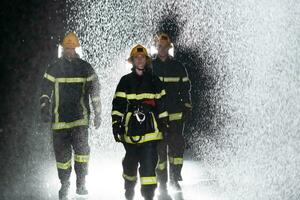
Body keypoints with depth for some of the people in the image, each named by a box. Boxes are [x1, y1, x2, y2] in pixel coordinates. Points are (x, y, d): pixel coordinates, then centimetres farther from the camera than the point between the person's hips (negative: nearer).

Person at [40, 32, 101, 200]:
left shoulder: (85, 68, 5)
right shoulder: (54, 69, 6)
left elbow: (95, 91, 9)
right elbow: (45, 91, 8)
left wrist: (98, 114, 7)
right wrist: (45, 109, -5)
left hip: (80, 118, -1)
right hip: (59, 119, 1)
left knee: (82, 147, -16)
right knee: (62, 153, 3)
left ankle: (81, 183, -3)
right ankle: (64, 185, 18)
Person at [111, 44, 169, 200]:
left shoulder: (154, 81, 10)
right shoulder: (126, 81, 7)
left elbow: (161, 103, 13)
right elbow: (118, 104, 3)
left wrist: (164, 123, 10)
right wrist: (116, 124, -5)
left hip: (150, 128, 0)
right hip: (131, 127, 0)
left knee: (149, 161, -10)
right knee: (131, 160, 11)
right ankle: (129, 186, 35)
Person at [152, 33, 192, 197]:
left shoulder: (177, 66, 10)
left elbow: (185, 88, 13)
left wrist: (187, 108, 6)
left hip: (176, 114, 2)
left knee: (177, 145, -3)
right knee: (159, 148, -2)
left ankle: (175, 177, 13)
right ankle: (162, 182, 6)